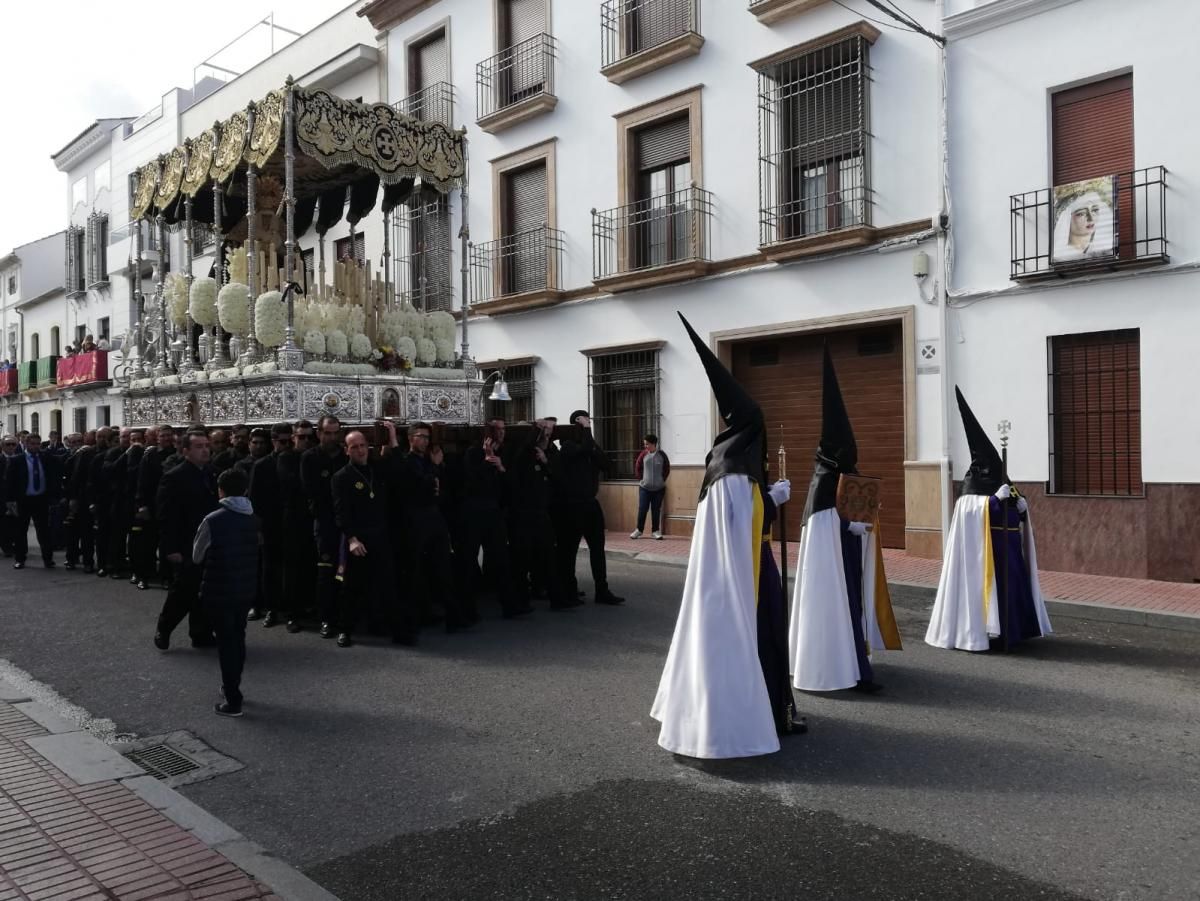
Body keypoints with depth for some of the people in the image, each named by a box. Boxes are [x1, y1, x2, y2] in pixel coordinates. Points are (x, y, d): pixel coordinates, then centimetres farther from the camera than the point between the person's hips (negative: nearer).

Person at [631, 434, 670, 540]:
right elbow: (637, 467, 8)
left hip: (658, 488, 0)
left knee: (656, 510, 5)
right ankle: (639, 530, 14)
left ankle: (656, 531, 14)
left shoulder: (661, 455, -5)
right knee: (642, 509, 2)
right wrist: (640, 478, 4)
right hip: (644, 487, 1)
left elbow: (667, 468, 7)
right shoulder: (643, 454, -3)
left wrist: (662, 479, 4)